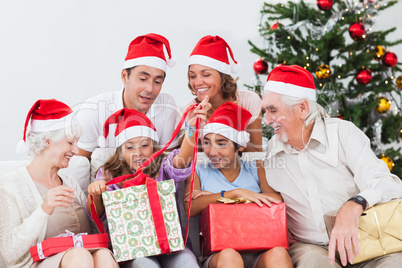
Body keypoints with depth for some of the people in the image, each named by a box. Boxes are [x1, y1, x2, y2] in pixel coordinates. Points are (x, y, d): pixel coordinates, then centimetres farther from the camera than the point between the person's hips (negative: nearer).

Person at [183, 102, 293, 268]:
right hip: (217, 253, 0)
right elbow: (190, 208, -6)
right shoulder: (198, 172, 14)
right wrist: (236, 193, -15)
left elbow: (278, 199, -5)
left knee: (278, 253, -33)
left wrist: (214, 196, -7)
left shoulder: (255, 169, 15)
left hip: (258, 254, 1)